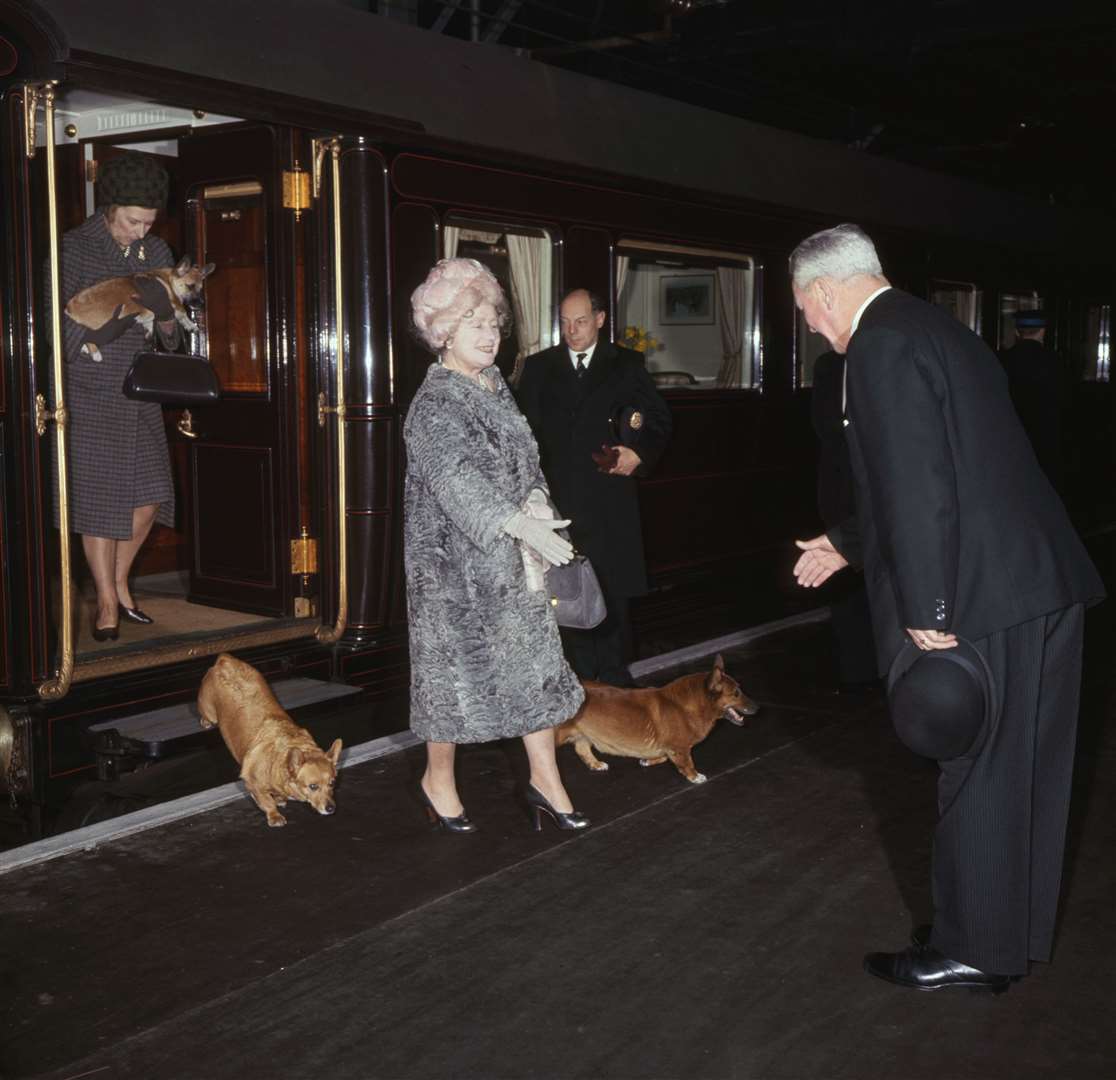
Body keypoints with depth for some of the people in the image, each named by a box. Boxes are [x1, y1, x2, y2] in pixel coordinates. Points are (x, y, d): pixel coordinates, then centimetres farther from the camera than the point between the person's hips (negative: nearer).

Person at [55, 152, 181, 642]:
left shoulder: (155, 251, 8)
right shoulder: (74, 249, -8)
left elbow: (170, 333, 12)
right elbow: (61, 326, -13)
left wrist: (165, 314, -12)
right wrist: (123, 306, -24)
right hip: (89, 393, -5)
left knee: (149, 497, 2)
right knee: (98, 498, -1)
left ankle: (119, 583, 23)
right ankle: (107, 602, 10)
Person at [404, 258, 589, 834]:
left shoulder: (495, 386, 10)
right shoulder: (436, 403, -15)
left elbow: (525, 456, 14)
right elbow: (458, 482, -26)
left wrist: (536, 499, -5)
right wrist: (524, 526, -37)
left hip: (511, 557, 7)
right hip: (457, 560, -7)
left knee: (535, 658, 8)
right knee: (458, 663, 4)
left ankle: (545, 780, 18)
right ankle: (438, 779, 24)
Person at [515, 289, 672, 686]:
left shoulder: (627, 364, 7)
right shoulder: (538, 367, 10)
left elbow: (659, 419, 9)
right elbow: (524, 428, 7)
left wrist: (640, 453, -8)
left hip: (610, 500, -1)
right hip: (558, 500, 1)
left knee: (613, 590, 3)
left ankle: (614, 676, 15)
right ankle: (583, 679, 15)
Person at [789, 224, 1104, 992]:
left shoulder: (881, 344, -12)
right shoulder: (932, 327, 18)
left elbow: (921, 485, -21)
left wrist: (926, 611, -18)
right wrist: (847, 545, 31)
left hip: (990, 597, -10)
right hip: (1045, 581, 10)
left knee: (978, 776, 4)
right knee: (1023, 772, 19)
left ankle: (974, 951, 20)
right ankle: (1017, 932, 34)